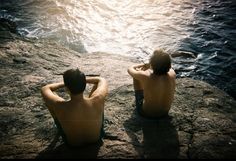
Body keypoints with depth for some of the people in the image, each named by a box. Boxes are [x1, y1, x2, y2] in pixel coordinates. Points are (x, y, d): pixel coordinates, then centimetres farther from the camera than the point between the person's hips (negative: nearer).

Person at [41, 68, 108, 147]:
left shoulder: (59, 106, -38)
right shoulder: (97, 101, -35)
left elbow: (45, 89, -15)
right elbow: (102, 80, -11)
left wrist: (63, 83, -5)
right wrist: (83, 80, -5)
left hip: (72, 144, -1)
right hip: (96, 139, 1)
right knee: (97, 84, 7)